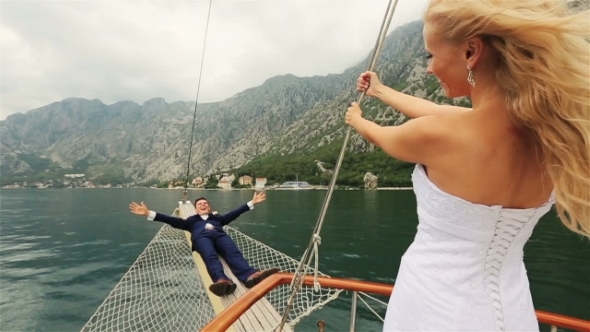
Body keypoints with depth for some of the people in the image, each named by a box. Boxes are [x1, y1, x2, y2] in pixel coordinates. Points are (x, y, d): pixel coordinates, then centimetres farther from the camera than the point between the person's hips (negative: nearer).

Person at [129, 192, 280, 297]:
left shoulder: (217, 217, 41)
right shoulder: (191, 220, 38)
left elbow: (234, 213, 34)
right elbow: (173, 220, 26)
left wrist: (252, 203, 29)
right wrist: (149, 213, 15)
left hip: (220, 235, 2)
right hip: (202, 237, -1)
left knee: (233, 252, -33)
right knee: (210, 256, -38)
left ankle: (250, 275, -62)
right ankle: (222, 280, -68)